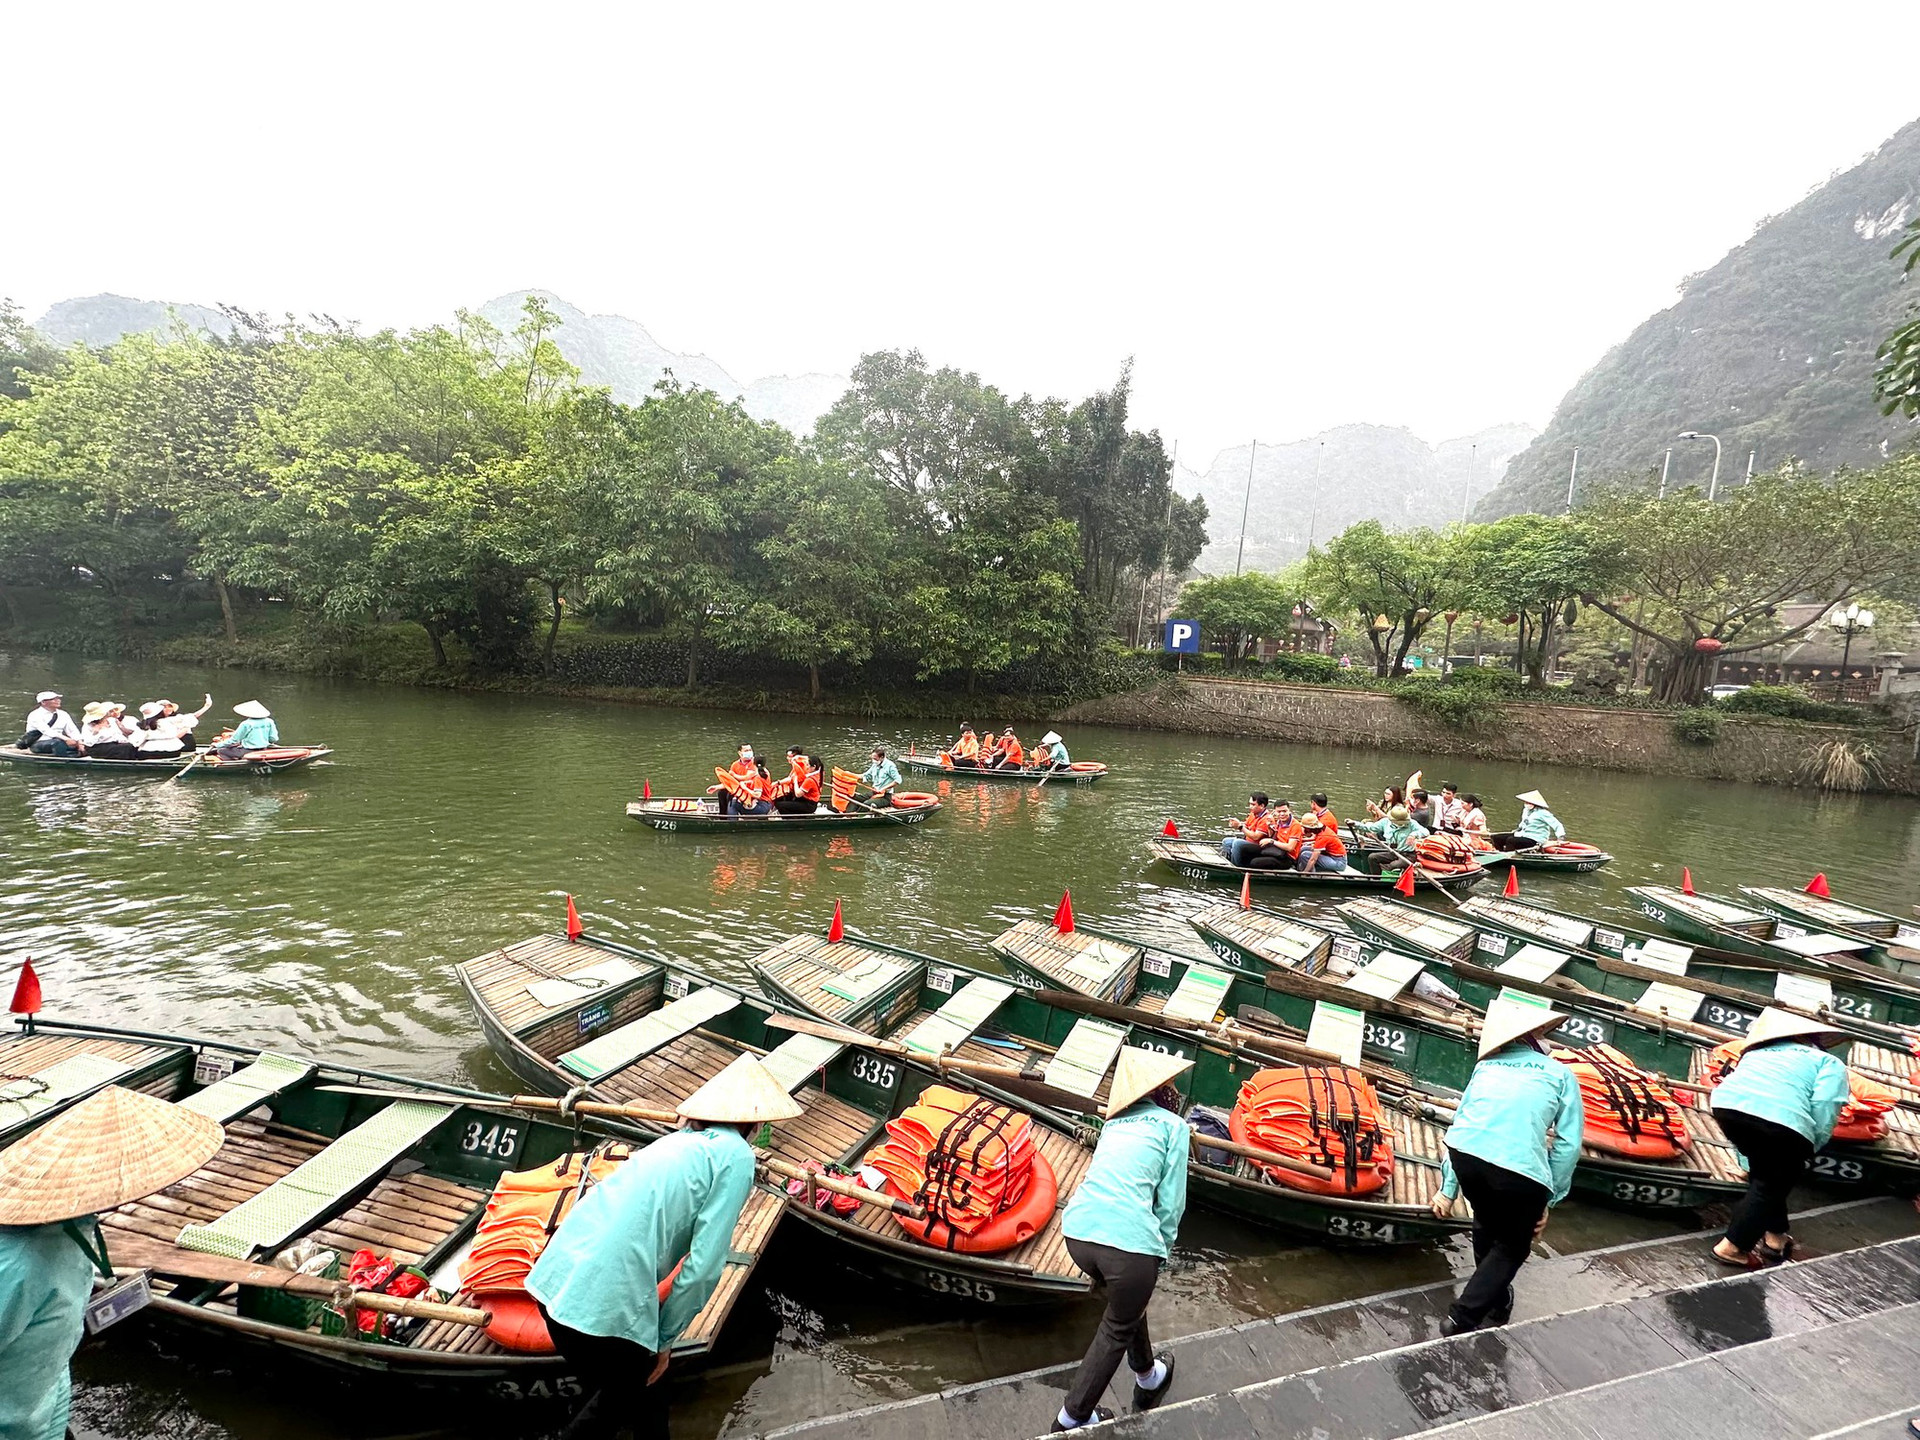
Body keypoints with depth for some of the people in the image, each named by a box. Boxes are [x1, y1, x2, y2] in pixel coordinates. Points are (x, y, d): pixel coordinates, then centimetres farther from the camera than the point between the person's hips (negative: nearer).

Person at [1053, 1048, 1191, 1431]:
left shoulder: (1115, 1120, 22)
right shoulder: (1173, 1125, 6)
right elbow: (1171, 1202, 2)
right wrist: (1162, 1251, 16)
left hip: (1077, 1231, 6)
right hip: (1129, 1242, -6)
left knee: (1129, 1300, 34)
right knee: (1118, 1328, 21)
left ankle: (1148, 1379, 54)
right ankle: (1072, 1418, 29)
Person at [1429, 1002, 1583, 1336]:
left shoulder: (1486, 1066, 26)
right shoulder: (1561, 1075, 19)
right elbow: (1568, 1145, 9)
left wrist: (1448, 1189, 29)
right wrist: (1548, 1201, 16)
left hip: (1464, 1153, 3)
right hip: (1520, 1170, -3)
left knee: (1487, 1223, 33)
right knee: (1512, 1246, 22)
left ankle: (1495, 1300, 49)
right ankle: (1462, 1320, 13)